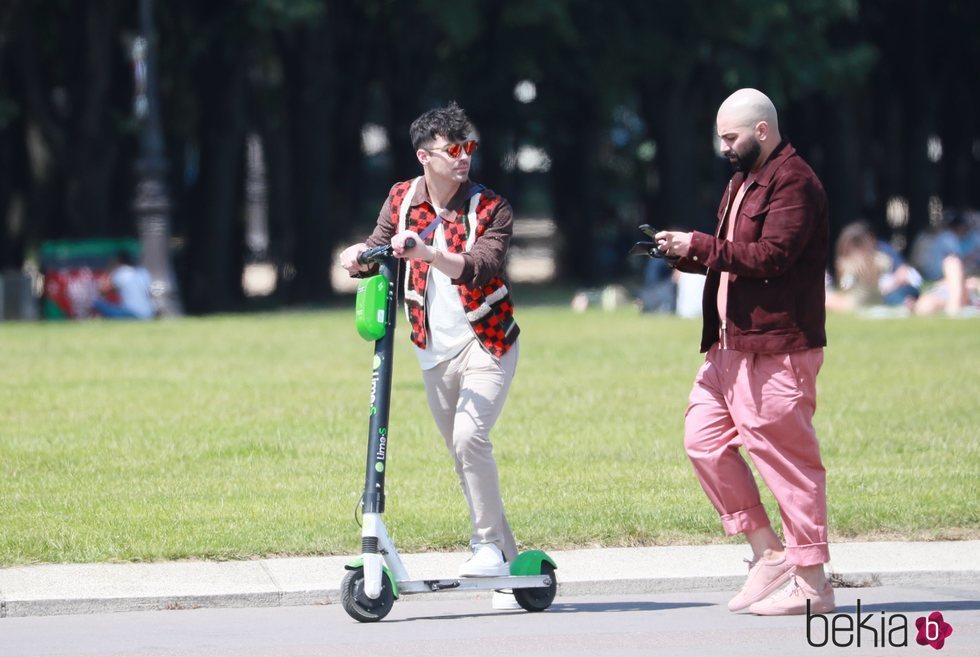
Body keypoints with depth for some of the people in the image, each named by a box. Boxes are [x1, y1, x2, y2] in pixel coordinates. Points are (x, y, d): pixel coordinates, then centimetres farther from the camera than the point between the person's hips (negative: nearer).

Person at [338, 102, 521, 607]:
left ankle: (489, 546, -13)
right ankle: (507, 558, 18)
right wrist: (358, 256, -18)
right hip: (435, 352, 5)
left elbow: (480, 269, -27)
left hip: (486, 343, -5)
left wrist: (428, 253, -42)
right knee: (461, 454, 8)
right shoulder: (402, 200, 1)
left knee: (470, 437, -24)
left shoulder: (490, 207, -12)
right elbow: (375, 251, 6)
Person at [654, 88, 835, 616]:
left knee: (785, 458, -6)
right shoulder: (743, 182, 20)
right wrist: (684, 253, 6)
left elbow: (772, 255, -22)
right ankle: (768, 554, 15)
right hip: (732, 345, 11)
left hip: (777, 349, -11)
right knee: (704, 439, 8)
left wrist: (700, 247, -18)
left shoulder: (792, 182, -13)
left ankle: (811, 583, 0)